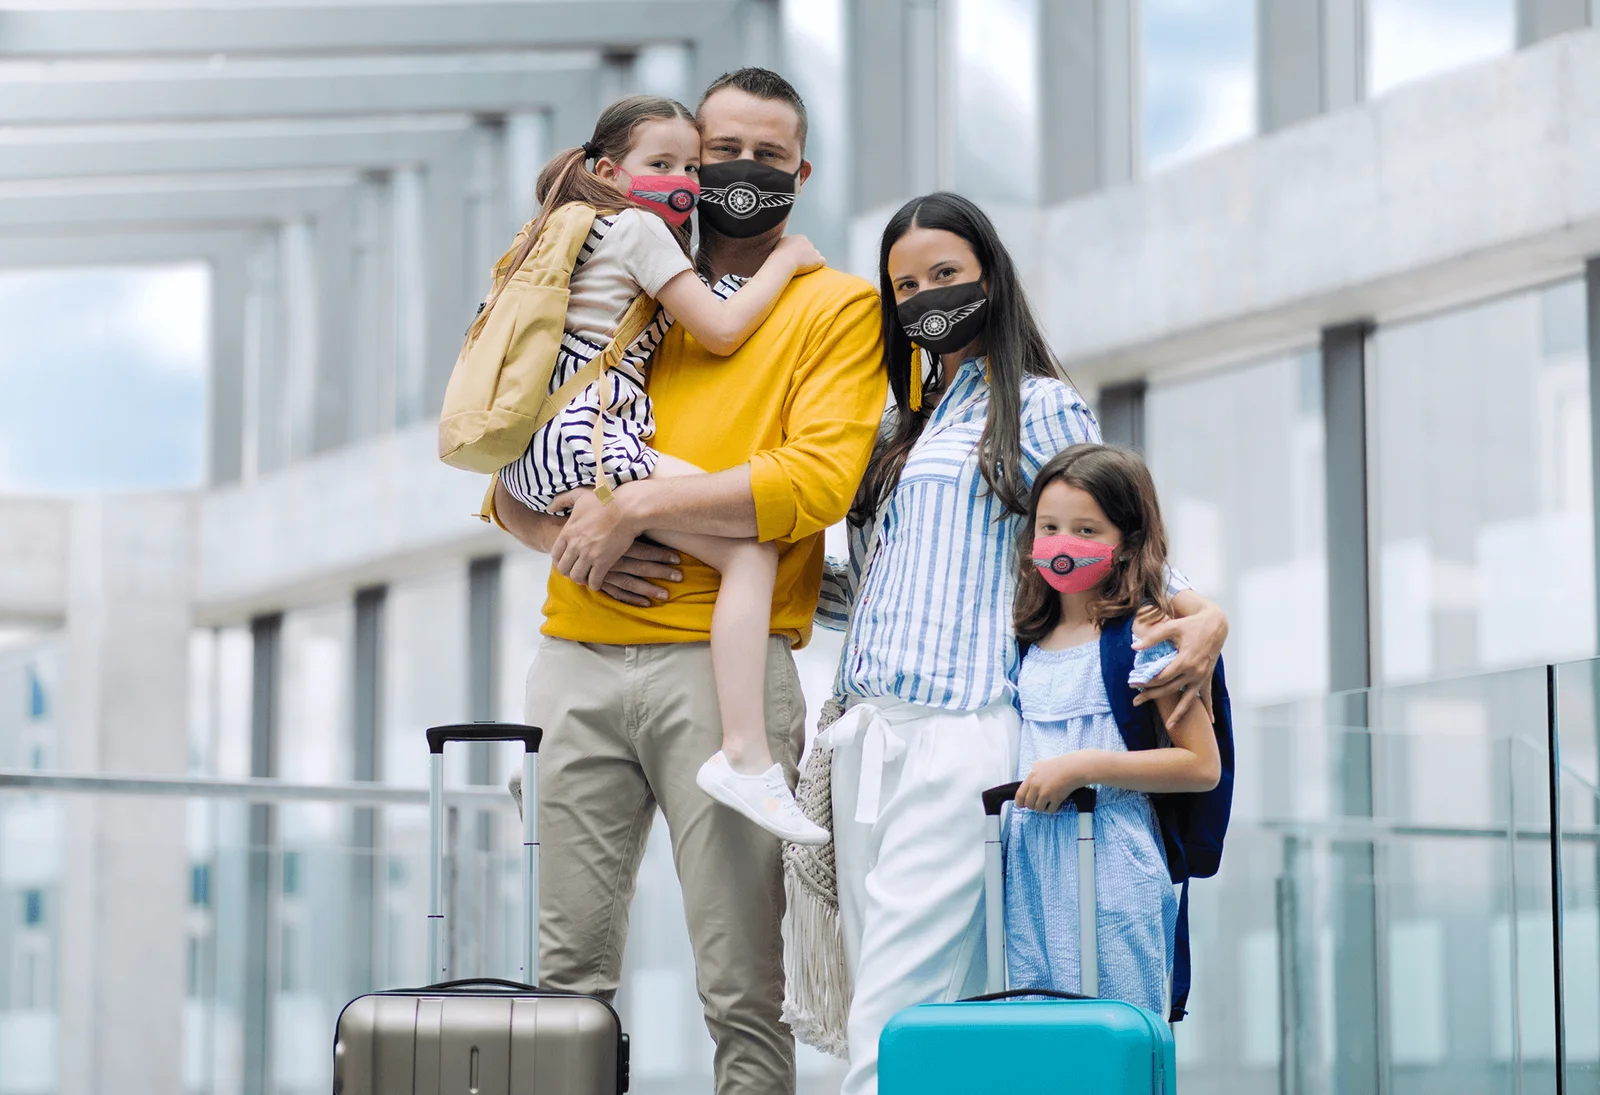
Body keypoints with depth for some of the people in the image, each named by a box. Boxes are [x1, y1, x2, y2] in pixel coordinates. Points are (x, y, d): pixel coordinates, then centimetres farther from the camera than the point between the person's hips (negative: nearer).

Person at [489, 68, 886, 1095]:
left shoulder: (837, 308, 6)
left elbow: (818, 481, -10)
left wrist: (637, 505, -13)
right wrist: (567, 534, -4)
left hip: (723, 661, -4)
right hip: (579, 657, 4)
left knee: (742, 985, -4)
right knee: (570, 967, 4)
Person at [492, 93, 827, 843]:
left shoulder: (580, 231, 28)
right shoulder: (638, 228, -1)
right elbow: (721, 333, -5)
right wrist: (783, 261, 6)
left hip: (532, 462, 10)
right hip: (586, 441, -10)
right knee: (750, 549, -20)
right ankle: (745, 757, -30)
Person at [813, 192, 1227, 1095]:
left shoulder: (1039, 409, 6)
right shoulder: (903, 430, 26)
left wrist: (1202, 614, -13)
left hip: (958, 734, -7)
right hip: (871, 740, 7)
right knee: (935, 1017, 4)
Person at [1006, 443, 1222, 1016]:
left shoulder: (1146, 636, -4)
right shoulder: (1032, 642, 15)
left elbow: (1203, 765, -9)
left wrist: (1083, 766, -14)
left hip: (1110, 866, -6)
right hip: (1029, 868, 6)